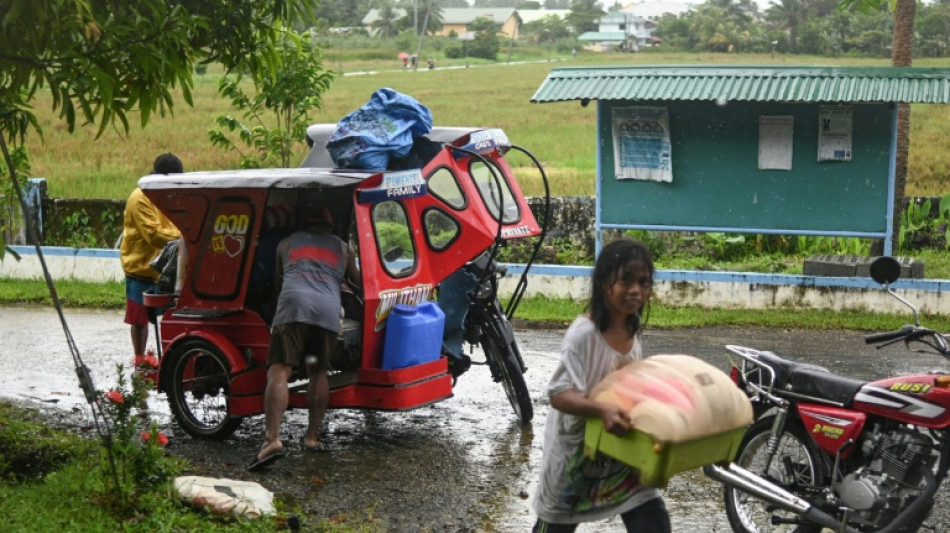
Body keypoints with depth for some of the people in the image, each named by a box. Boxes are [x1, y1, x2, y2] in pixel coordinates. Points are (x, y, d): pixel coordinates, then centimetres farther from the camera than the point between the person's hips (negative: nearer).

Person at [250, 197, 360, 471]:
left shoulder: (287, 243, 30)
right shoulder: (342, 247, 31)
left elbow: (277, 282, 41)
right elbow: (358, 282, 43)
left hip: (294, 304, -2)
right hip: (329, 310, 2)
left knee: (279, 371, -10)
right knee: (319, 372, 20)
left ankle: (272, 439, -26)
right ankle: (312, 435, 19)